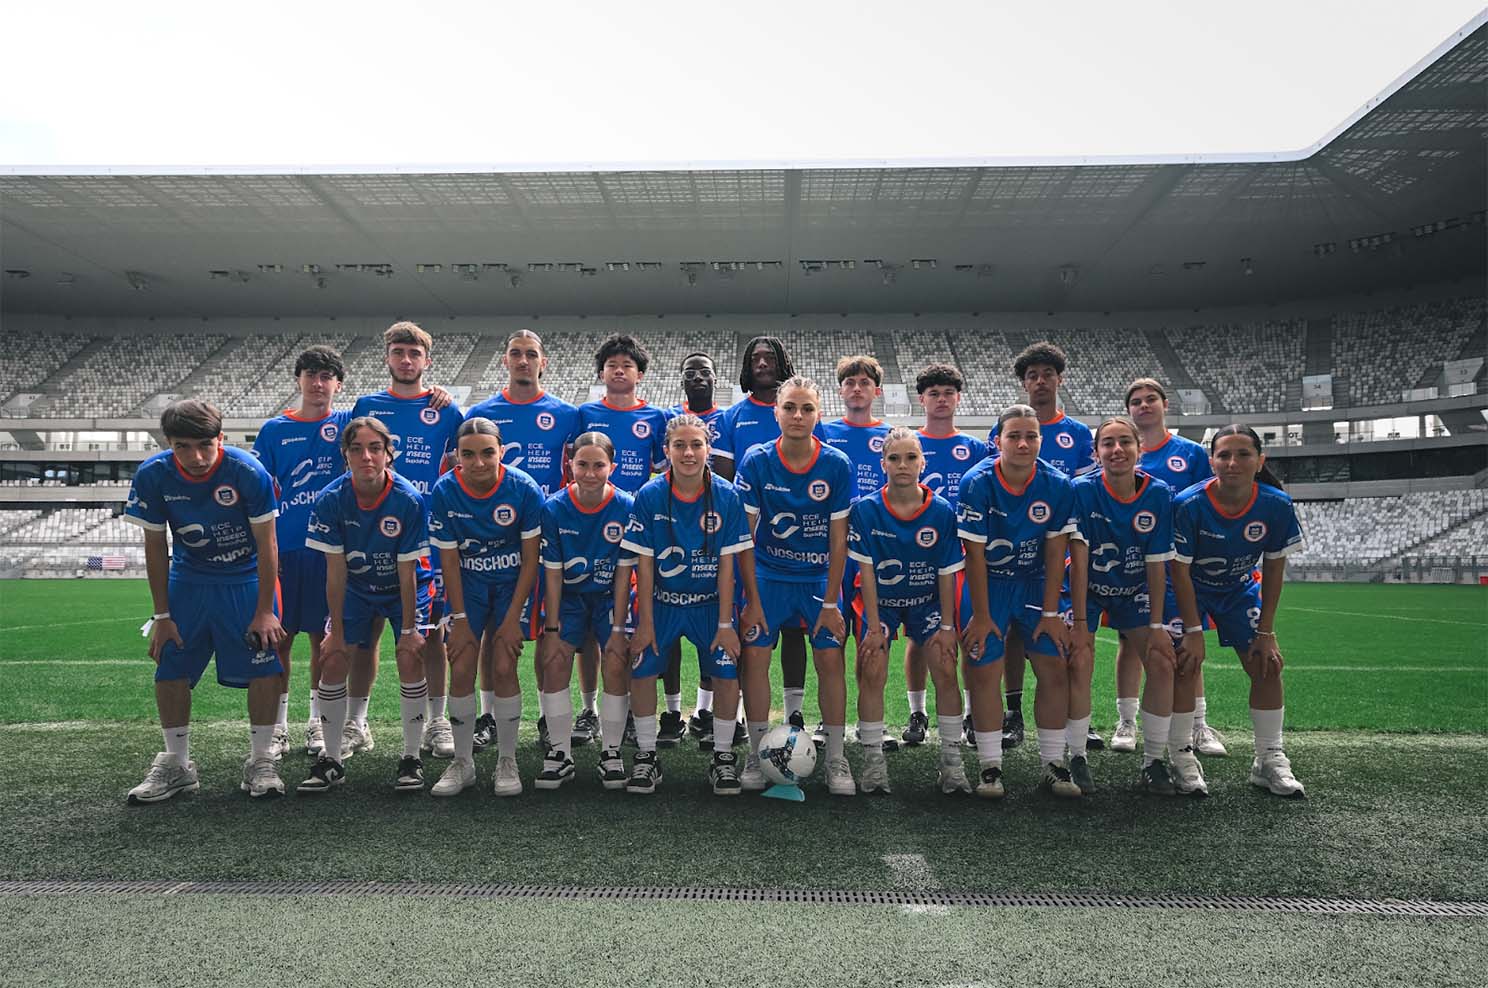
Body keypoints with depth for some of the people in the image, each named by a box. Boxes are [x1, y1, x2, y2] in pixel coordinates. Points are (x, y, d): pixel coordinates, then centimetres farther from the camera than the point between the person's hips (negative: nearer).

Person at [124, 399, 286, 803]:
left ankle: (261, 762, 6)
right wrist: (161, 615, -4)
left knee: (264, 667, -9)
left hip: (246, 579, -3)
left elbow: (267, 545, -16)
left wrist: (264, 611, -15)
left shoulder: (248, 472, -23)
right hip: (188, 580, 3)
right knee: (169, 671, 1)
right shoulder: (152, 475, -15)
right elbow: (155, 548, -4)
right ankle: (176, 765, 18)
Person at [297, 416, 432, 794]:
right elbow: (335, 572, -14)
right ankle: (331, 759, 11)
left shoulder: (409, 500, -26)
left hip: (405, 590, -2)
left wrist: (409, 628, -15)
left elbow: (407, 573, -19)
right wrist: (336, 630, -10)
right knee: (332, 663, -5)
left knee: (410, 661, -14)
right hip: (355, 589, 3)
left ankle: (411, 758, 1)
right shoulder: (330, 500, -20)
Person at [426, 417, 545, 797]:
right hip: (468, 583, 2)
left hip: (512, 582, -1)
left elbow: (531, 559, -13)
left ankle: (506, 761, 10)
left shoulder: (524, 489, -20)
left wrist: (512, 617, -14)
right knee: (461, 671, -5)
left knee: (504, 669, -8)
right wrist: (459, 618, -10)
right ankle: (463, 762, 13)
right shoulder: (444, 492, -17)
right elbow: (449, 560, -9)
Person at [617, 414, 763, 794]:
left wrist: (725, 624, -11)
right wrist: (645, 621, -9)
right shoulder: (649, 496, -11)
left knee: (727, 673, -10)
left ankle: (722, 756, 12)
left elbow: (727, 563, -9)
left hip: (710, 602, 0)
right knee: (642, 671, -10)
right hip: (661, 601, 0)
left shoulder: (726, 496, -11)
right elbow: (644, 563, -8)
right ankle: (646, 756, 11)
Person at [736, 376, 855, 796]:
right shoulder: (755, 461, -10)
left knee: (830, 659, -4)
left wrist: (831, 602, -6)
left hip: (820, 576, 0)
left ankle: (836, 758, 12)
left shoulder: (837, 465, -10)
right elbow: (744, 533, -6)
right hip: (768, 573, 0)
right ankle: (757, 754, 11)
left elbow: (838, 539, -6)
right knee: (754, 654, -6)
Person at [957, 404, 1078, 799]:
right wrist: (980, 615, -13)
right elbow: (975, 554, -16)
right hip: (988, 584, -2)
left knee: (1055, 669, -2)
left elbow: (1055, 552, -6)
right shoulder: (978, 484, -19)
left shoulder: (1058, 486, -12)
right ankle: (990, 766, 6)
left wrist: (1051, 612, -6)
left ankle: (1053, 764, 12)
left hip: (1035, 583, 3)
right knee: (984, 673, -6)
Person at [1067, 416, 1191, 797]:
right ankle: (1076, 758, -2)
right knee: (1079, 664, -18)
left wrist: (1157, 625, -10)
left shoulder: (1159, 494, -13)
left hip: (1135, 591, 3)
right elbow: (1079, 560, -22)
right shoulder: (1082, 490, -21)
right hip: (1087, 589, -3)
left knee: (1163, 663, -7)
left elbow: (1156, 564, -10)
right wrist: (1079, 623, -24)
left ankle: (1154, 760, 7)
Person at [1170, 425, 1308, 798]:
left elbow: (1274, 568, -9)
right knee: (1185, 664, -15)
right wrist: (1193, 631, -21)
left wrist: (1265, 631, -9)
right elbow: (1181, 571, -21)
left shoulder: (1277, 505, -20)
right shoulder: (1189, 504, -29)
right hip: (1189, 589, -3)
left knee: (1268, 665, -1)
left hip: (1240, 589, 4)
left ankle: (1269, 760, 13)